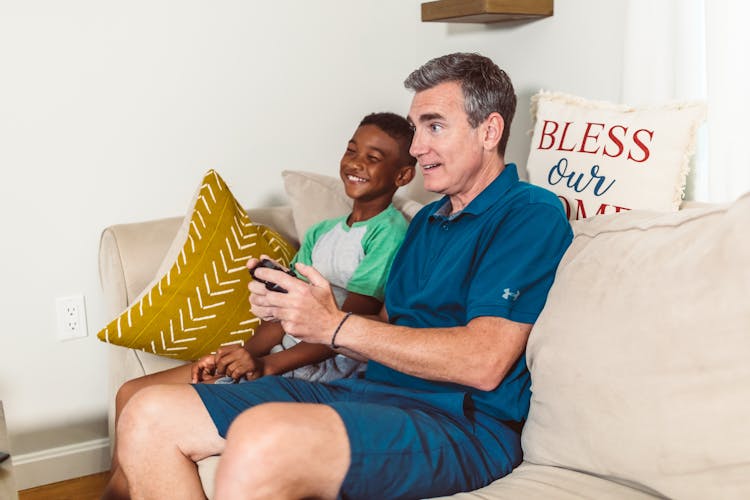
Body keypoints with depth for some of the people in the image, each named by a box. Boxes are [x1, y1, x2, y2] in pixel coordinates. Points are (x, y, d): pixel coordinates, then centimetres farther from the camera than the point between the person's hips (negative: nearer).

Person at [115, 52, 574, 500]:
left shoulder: (530, 214, -5)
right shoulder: (428, 220, 24)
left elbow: (483, 363, -17)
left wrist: (335, 325, -13)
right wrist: (290, 308, 2)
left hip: (460, 423, -8)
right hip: (365, 391, 9)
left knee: (261, 440, -39)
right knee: (148, 418, -4)